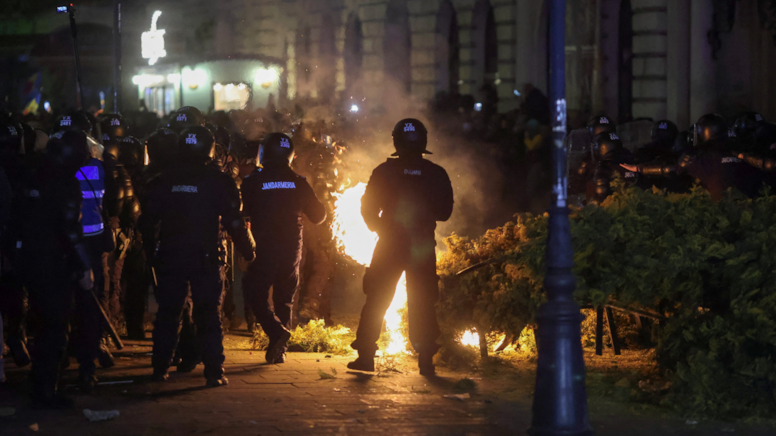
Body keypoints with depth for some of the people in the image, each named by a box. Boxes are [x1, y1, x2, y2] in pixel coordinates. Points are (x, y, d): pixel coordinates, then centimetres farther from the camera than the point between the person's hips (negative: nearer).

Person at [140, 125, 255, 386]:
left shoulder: (164, 181, 4)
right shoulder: (219, 182, -6)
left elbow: (147, 220, 7)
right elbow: (234, 222, -6)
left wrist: (151, 251, 20)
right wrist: (249, 250, 7)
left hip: (170, 257, 3)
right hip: (205, 258, -3)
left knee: (167, 313, 12)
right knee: (209, 316, 1)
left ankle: (160, 369, 15)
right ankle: (214, 372, -3)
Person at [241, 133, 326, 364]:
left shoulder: (253, 182, -6)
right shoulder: (298, 182, 0)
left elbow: (240, 214, 1)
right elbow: (318, 215, 8)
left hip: (264, 249, -3)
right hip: (292, 250, 3)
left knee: (256, 295, 7)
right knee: (284, 300, 14)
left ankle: (277, 332, -15)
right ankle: (279, 350, 11)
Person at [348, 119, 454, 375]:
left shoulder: (384, 172, -4)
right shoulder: (436, 174, -3)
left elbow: (368, 209, -1)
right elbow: (445, 212, 2)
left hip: (389, 245, 0)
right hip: (423, 247, 1)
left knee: (376, 301, 9)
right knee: (423, 304, 7)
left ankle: (366, 354, 6)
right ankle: (426, 359, 1)